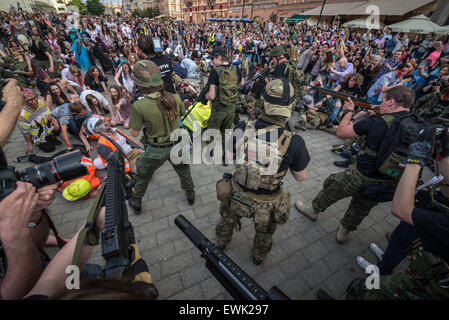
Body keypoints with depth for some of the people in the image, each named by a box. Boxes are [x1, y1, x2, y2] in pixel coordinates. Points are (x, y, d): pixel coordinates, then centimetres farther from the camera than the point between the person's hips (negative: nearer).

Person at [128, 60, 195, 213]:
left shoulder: (139, 106, -25)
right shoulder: (175, 98, -14)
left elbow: (134, 133, -13)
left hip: (155, 150, -2)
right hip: (176, 145, 3)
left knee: (142, 175, 26)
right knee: (183, 170, 30)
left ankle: (136, 202, 47)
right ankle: (190, 194, 51)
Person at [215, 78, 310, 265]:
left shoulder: (242, 129, -22)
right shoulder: (294, 142, -26)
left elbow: (228, 156, -4)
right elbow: (300, 177, -9)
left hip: (237, 196, 2)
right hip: (267, 205, -1)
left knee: (228, 220, 36)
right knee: (265, 233, 34)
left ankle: (221, 243, 67)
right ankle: (259, 256, 64)